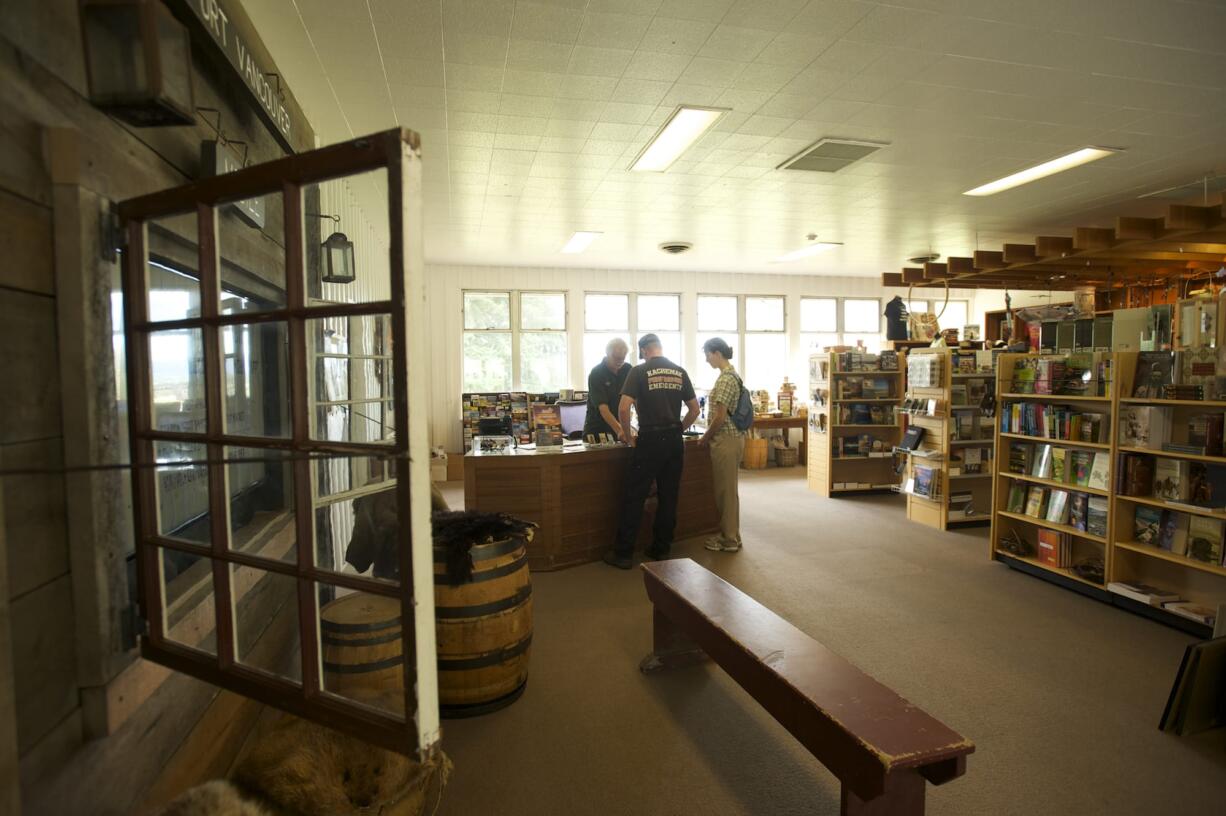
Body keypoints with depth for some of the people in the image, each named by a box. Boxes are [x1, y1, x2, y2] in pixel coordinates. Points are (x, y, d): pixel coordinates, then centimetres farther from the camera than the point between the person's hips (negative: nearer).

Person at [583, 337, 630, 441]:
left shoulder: (627, 370, 1)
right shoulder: (596, 374, -15)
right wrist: (618, 430, -34)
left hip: (619, 427, 4)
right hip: (596, 430, -4)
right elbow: (603, 407, -24)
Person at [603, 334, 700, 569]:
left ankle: (623, 554, 6)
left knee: (634, 497, 1)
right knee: (668, 497, 12)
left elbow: (623, 409, -14)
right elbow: (694, 410, 10)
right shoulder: (680, 372, 8)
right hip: (674, 441, 5)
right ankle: (661, 549, 21)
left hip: (649, 440, -4)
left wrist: (629, 438, -1)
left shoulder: (639, 371, -6)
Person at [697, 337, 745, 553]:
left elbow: (720, 417, -21)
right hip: (730, 438, 10)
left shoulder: (726, 378, -18)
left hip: (726, 440, -10)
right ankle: (729, 534, 26)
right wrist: (710, 435, 17)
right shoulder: (731, 375, 13)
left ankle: (730, 540, 10)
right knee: (725, 489, 16)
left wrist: (705, 438, -8)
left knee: (726, 490, 0)